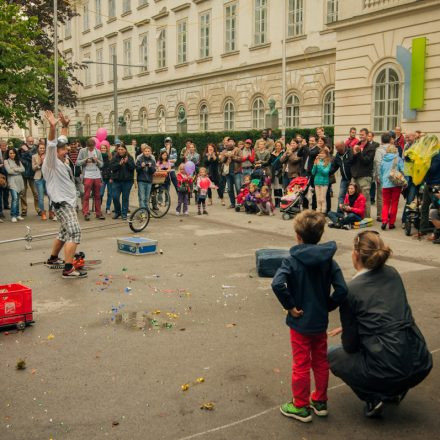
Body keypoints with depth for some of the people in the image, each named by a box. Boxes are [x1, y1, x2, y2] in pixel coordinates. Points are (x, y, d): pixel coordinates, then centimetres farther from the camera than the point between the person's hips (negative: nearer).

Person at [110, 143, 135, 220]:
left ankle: (124, 214, 12)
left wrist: (127, 162, -21)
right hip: (117, 180, 1)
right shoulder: (115, 158, 5)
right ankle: (117, 212, 17)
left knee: (125, 198, 3)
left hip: (127, 181, -1)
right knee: (115, 197, -3)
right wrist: (119, 164, -18)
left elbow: (133, 167, -6)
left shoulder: (130, 158, 3)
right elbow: (111, 167, -5)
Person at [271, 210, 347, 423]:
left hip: (300, 322, -3)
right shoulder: (328, 261, -6)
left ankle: (301, 407, 23)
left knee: (301, 365, 9)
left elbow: (277, 284, -32)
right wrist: (327, 306, -1)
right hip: (320, 322, 3)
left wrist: (290, 306, -20)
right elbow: (342, 289, -14)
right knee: (321, 362, 20)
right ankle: (320, 402, 34)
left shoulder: (292, 260, -16)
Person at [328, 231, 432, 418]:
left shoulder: (350, 290, -10)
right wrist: (347, 328, 26)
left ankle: (373, 397, 6)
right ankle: (395, 390, 25)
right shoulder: (392, 274, 7)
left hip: (388, 369, -6)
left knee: (332, 355, 21)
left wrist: (347, 331, 21)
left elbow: (350, 345, -1)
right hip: (421, 364, 6)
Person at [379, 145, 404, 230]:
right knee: (394, 203, 8)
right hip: (396, 184, -2)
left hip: (386, 185, 2)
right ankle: (391, 223, 9)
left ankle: (384, 220, -9)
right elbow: (402, 171, -7)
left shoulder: (383, 160, 7)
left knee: (385, 203, 10)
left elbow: (381, 173, 12)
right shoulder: (398, 159, -2)